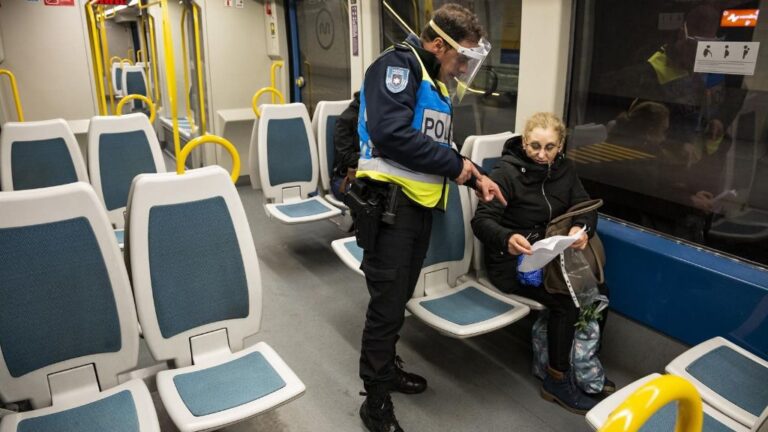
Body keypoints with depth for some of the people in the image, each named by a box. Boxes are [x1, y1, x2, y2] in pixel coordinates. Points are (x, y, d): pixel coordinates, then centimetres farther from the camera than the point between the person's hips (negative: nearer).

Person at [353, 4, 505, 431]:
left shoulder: (436, 82, 18)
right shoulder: (398, 65, -11)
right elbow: (391, 134, -26)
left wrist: (475, 176, 10)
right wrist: (455, 164, -16)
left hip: (419, 204, 9)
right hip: (389, 203, -9)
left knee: (399, 297, 19)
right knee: (387, 303, -2)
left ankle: (386, 367, 37)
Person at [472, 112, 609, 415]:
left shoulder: (563, 168, 5)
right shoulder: (507, 172, -14)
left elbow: (586, 207, 1)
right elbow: (481, 220, -20)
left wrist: (582, 229, -24)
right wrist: (506, 239, -42)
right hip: (509, 260, -6)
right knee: (566, 300, -23)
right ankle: (556, 381, -4)